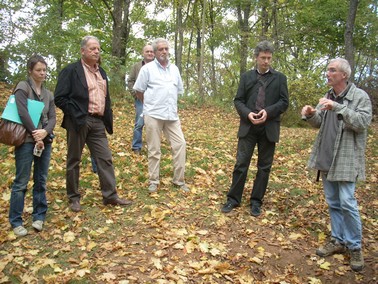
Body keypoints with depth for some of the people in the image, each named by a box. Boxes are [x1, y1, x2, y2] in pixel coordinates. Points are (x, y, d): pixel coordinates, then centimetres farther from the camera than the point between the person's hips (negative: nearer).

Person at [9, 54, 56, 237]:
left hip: (45, 140, 5)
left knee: (41, 181, 9)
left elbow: (53, 118, 6)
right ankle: (16, 221, 8)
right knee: (21, 182, -2)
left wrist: (45, 132, -13)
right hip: (26, 140, -5)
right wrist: (35, 135, -13)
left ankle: (39, 216, 21)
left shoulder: (48, 94, 15)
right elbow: (23, 113, -13)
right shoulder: (23, 87, -1)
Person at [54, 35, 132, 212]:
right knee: (74, 160, 6)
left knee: (105, 159, 4)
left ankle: (110, 195, 12)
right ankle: (73, 198, 19)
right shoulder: (71, 71, -5)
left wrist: (108, 118, 11)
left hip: (97, 122, 6)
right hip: (79, 122, -6)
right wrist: (75, 115, -14)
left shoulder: (101, 72, 17)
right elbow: (60, 98, -9)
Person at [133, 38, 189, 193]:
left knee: (180, 144, -1)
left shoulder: (174, 69, 12)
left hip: (172, 115, 4)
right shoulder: (147, 68, -2)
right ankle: (153, 181, 16)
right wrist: (150, 104, 11)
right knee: (154, 149, 3)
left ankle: (179, 180, 12)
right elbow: (139, 90, 2)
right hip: (153, 115, -4)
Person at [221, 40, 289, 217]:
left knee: (264, 167, 6)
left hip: (269, 128, 0)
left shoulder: (280, 78, 6)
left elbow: (284, 102, 1)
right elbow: (238, 100, 5)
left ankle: (256, 202, 19)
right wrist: (247, 114, -13)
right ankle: (233, 199, 14)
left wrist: (268, 111, -16)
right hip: (248, 127, 0)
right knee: (241, 163, 1)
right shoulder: (246, 77, 9)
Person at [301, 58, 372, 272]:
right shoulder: (328, 96, 11)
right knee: (333, 202, 12)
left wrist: (339, 108, -27)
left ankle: (355, 246, 9)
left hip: (346, 159, -6)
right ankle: (338, 240, 24)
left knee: (347, 202, -6)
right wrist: (311, 114, -7)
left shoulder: (360, 97, -8)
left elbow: (363, 122, -19)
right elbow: (319, 123, 15)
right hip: (327, 158, 6)